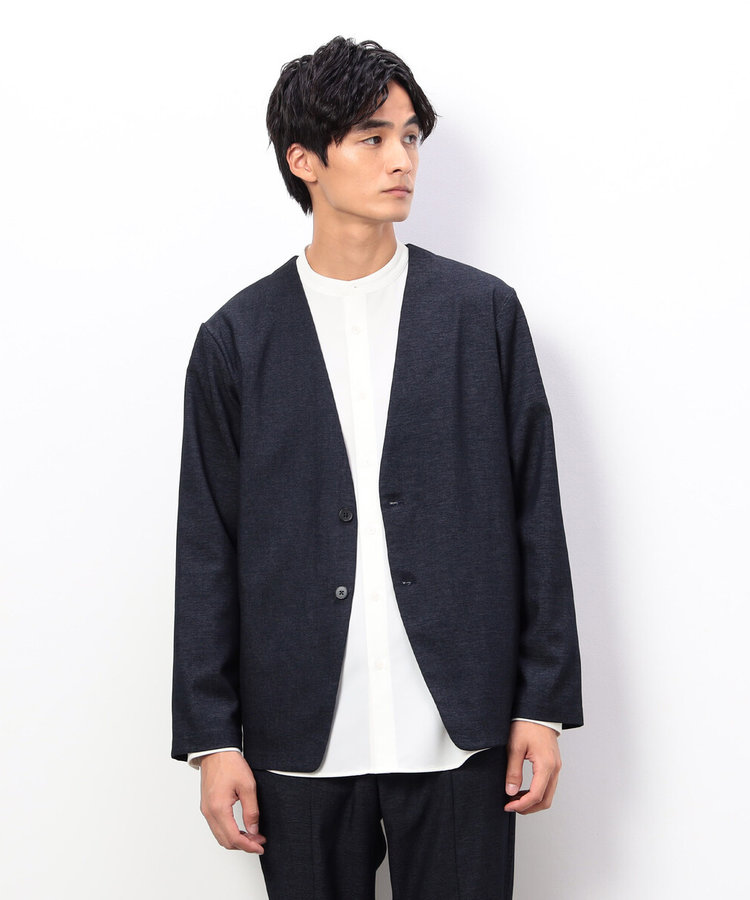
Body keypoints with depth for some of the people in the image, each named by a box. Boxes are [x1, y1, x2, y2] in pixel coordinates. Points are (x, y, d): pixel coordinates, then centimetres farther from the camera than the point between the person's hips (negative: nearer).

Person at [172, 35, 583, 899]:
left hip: (460, 731, 0)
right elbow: (207, 549, 3)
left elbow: (535, 514, 4)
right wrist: (211, 737, 1)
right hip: (300, 739, 0)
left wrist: (544, 702, 2)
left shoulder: (484, 312, 3)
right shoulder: (236, 339, 2)